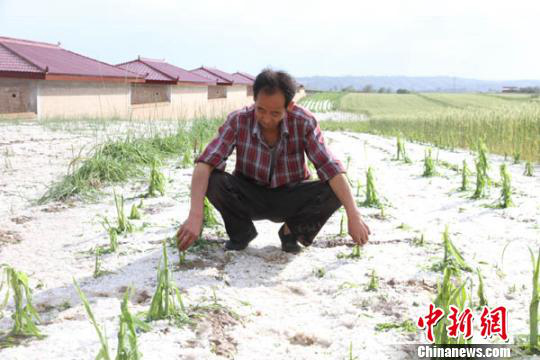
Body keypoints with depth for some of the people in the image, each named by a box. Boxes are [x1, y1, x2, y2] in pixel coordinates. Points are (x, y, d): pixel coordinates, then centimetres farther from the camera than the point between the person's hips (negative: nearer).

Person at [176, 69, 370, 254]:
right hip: (250, 197, 0)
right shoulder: (238, 121, -22)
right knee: (213, 181, -29)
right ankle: (242, 232, 0)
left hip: (290, 198, 0)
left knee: (334, 192, -27)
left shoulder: (304, 122, -21)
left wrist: (354, 215, -34)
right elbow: (205, 164, -30)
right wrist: (195, 216, -43)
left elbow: (330, 168, -25)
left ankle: (291, 231, 2)